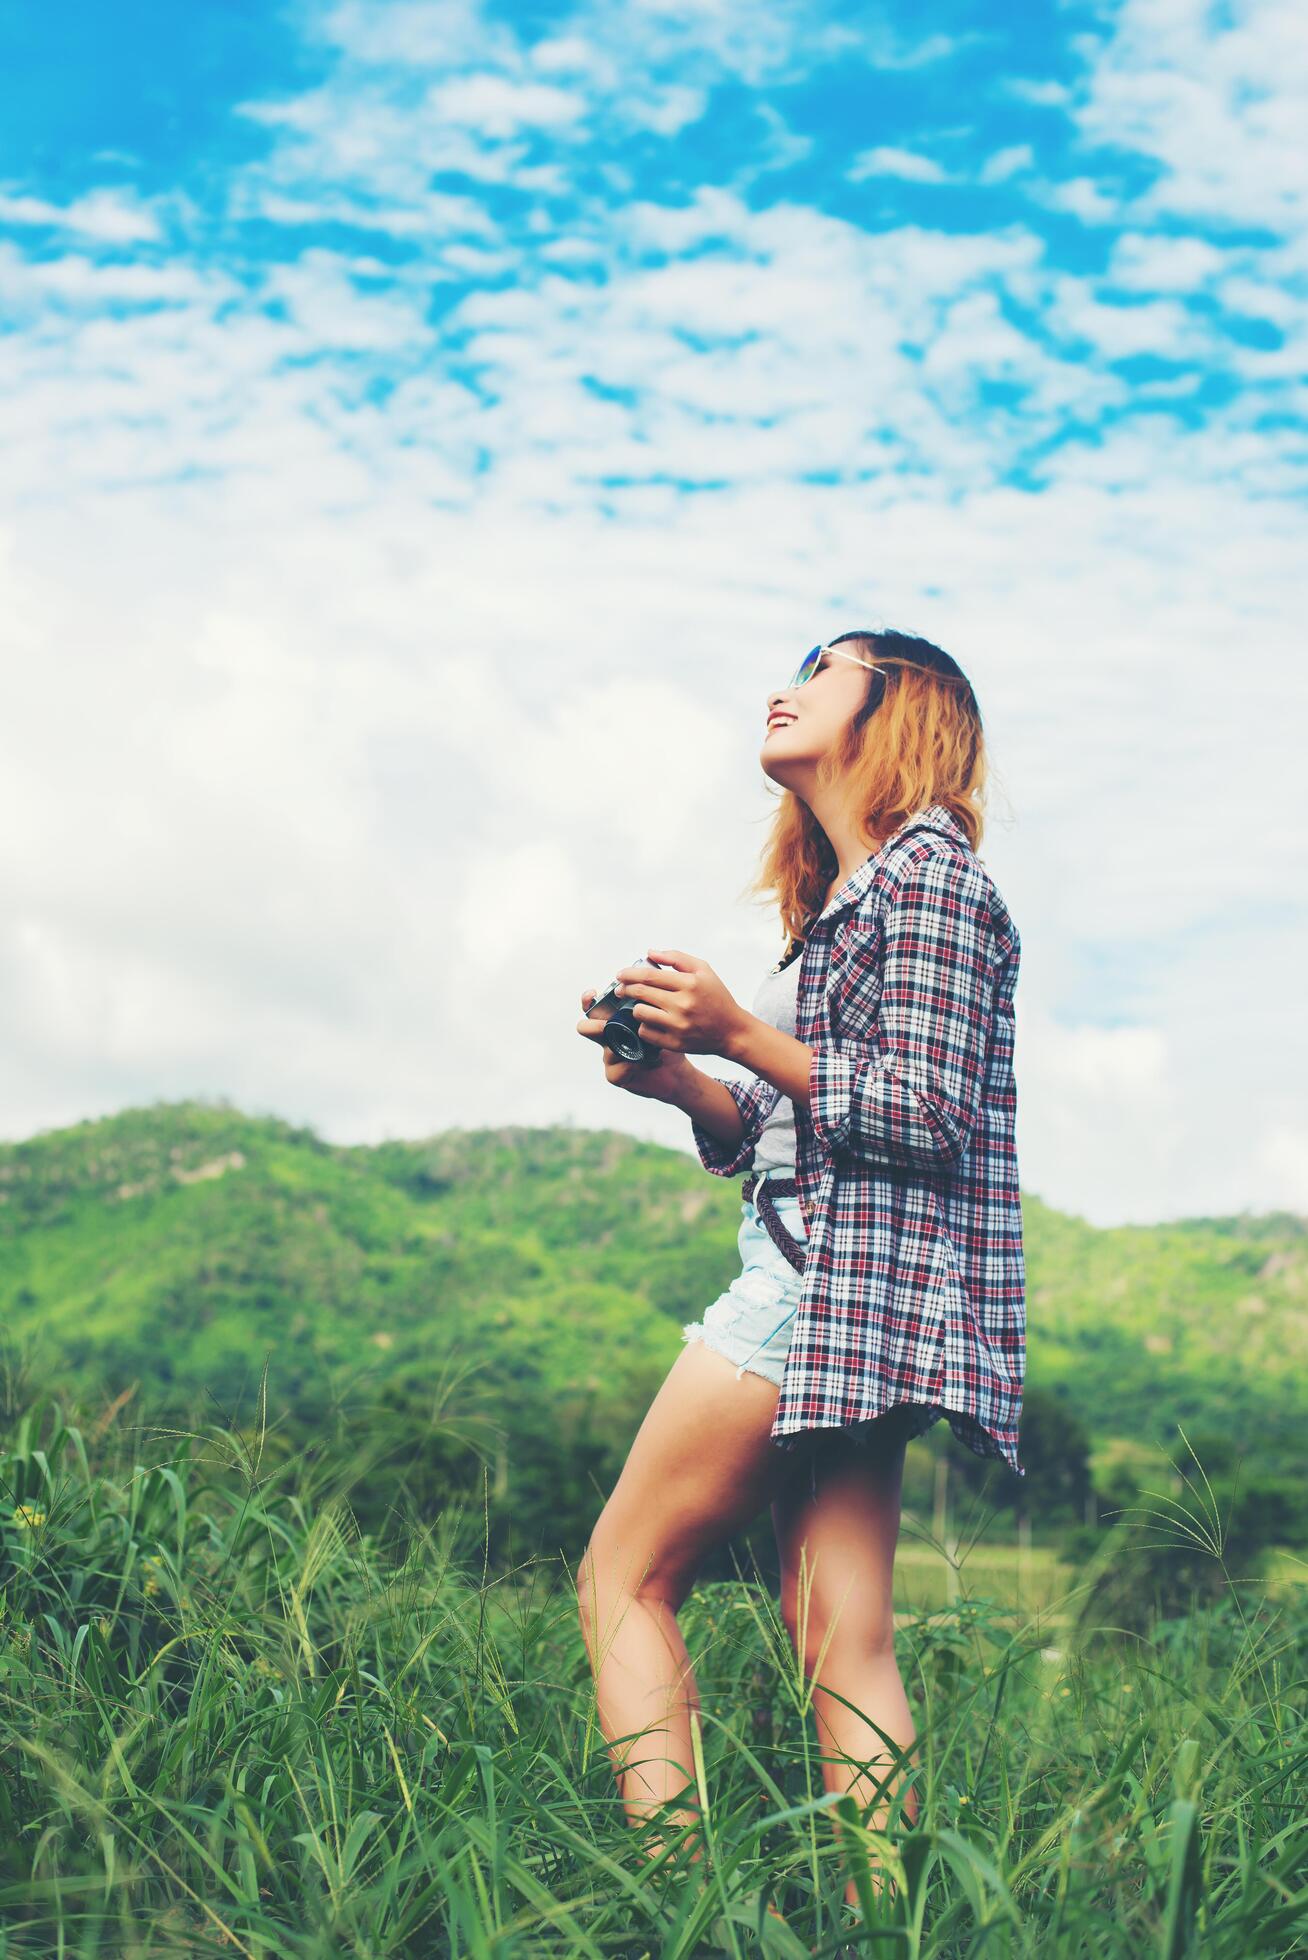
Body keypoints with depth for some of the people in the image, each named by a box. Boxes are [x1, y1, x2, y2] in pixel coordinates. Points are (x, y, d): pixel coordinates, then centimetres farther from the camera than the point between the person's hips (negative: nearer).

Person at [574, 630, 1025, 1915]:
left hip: (846, 1276, -9)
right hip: (829, 1286, 9)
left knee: (621, 1579, -5)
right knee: (840, 1641, 3)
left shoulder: (929, 870, -5)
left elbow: (930, 1114, -14)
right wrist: (677, 1079, 2)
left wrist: (742, 1035, -15)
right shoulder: (845, 894, 22)